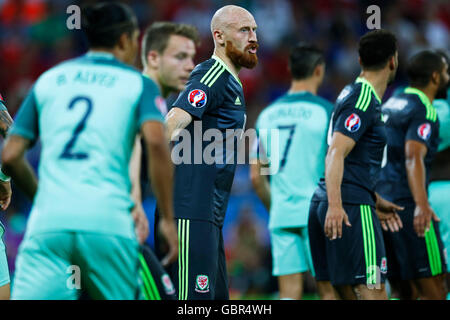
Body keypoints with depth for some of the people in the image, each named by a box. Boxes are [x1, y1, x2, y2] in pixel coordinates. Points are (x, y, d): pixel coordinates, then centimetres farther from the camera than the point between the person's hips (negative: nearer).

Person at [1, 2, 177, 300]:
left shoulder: (47, 80, 20)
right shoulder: (138, 83, 11)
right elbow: (156, 141, -8)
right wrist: (168, 219, -3)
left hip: (48, 222, 2)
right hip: (108, 222, -2)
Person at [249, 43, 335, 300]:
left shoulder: (267, 115, 12)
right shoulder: (325, 111, -5)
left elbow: (256, 176, 14)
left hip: (281, 216, 4)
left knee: (289, 292, 2)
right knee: (329, 289, 2)